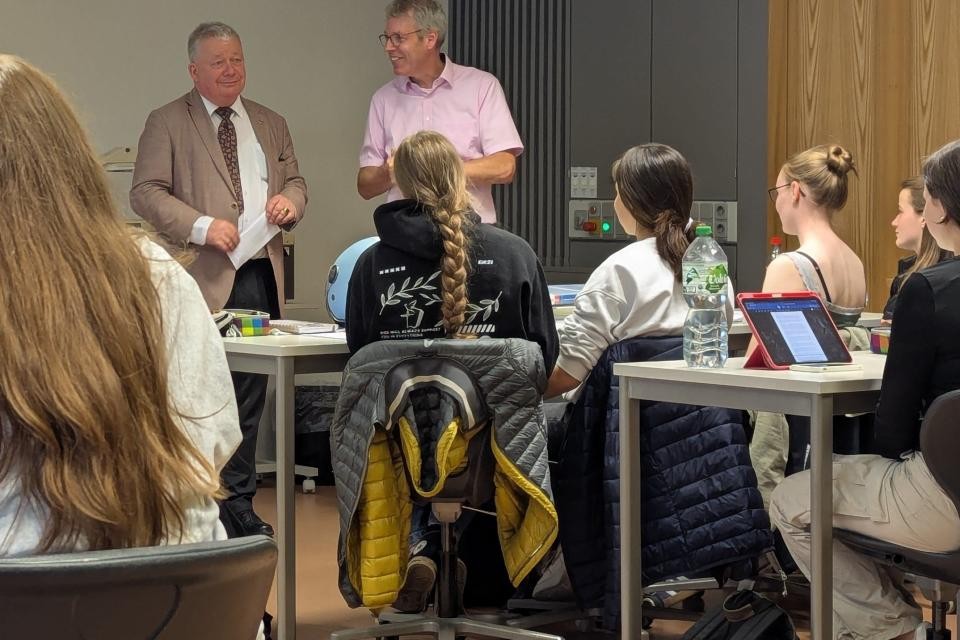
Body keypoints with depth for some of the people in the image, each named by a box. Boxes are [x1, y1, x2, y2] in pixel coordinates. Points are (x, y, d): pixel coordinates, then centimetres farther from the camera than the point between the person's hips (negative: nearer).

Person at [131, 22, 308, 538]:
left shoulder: (271, 124, 19)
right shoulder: (166, 123, 2)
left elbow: (294, 182, 23)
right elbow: (146, 193, -5)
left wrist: (290, 201, -1)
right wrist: (202, 226, -17)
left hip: (260, 275, 5)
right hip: (203, 277, -5)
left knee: (249, 399, 8)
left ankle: (238, 501, 15)